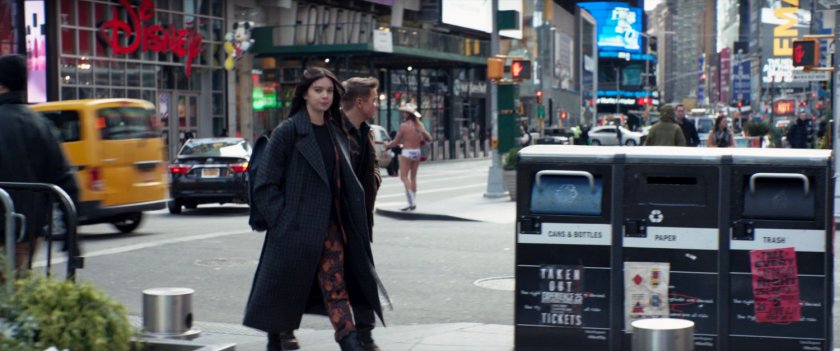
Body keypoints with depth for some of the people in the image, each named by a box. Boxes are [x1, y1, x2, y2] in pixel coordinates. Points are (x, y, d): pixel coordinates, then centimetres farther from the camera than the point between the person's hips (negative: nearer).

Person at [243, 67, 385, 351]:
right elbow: (265, 185, -9)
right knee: (284, 289, 7)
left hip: (330, 227, 5)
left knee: (336, 288, -2)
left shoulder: (335, 132, 12)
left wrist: (349, 222, 10)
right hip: (295, 229, -5)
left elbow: (346, 183, 18)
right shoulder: (287, 132, -7)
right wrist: (282, 219, -13)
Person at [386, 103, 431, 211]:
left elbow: (396, 142, -7)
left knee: (404, 177, -3)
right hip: (417, 152, 6)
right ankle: (414, 202, 15)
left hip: (407, 152, -6)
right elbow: (429, 138, 6)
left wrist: (387, 146, 11)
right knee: (413, 177, 13)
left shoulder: (404, 125, -12)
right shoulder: (419, 125, 4)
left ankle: (411, 202, -14)